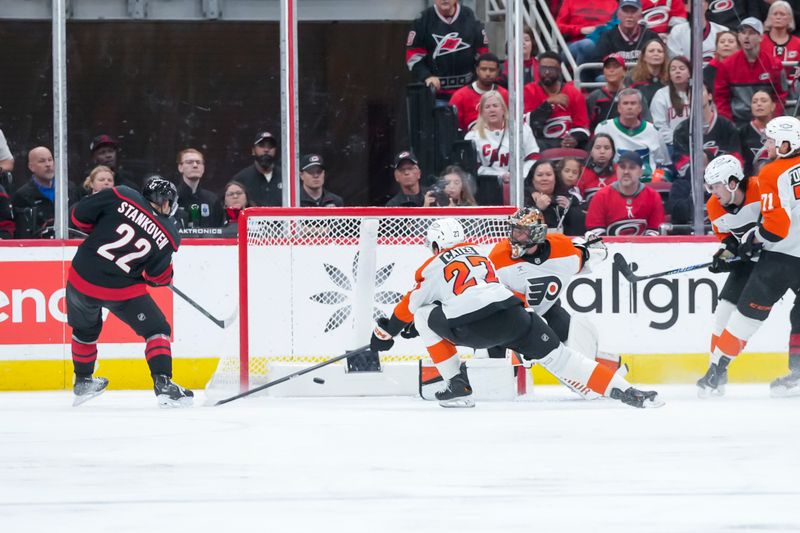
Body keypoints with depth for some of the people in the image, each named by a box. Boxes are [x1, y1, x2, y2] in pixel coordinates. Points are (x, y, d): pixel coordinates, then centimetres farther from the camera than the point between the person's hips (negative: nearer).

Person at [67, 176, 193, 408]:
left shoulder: (120, 197, -2)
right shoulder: (168, 236, -1)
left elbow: (80, 216, -1)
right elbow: (158, 276, 3)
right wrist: (167, 276, 27)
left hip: (82, 277, 3)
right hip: (122, 290, -3)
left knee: (86, 329, 29)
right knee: (156, 330, 13)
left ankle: (82, 382, 43)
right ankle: (163, 384, -2)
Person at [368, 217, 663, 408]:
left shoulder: (432, 268, 20)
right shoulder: (480, 255, 33)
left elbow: (409, 307, 26)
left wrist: (385, 332, 41)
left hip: (470, 330, -4)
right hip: (513, 317, 4)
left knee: (424, 316, 22)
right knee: (557, 356, 4)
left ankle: (457, 386, 15)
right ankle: (626, 391, -11)